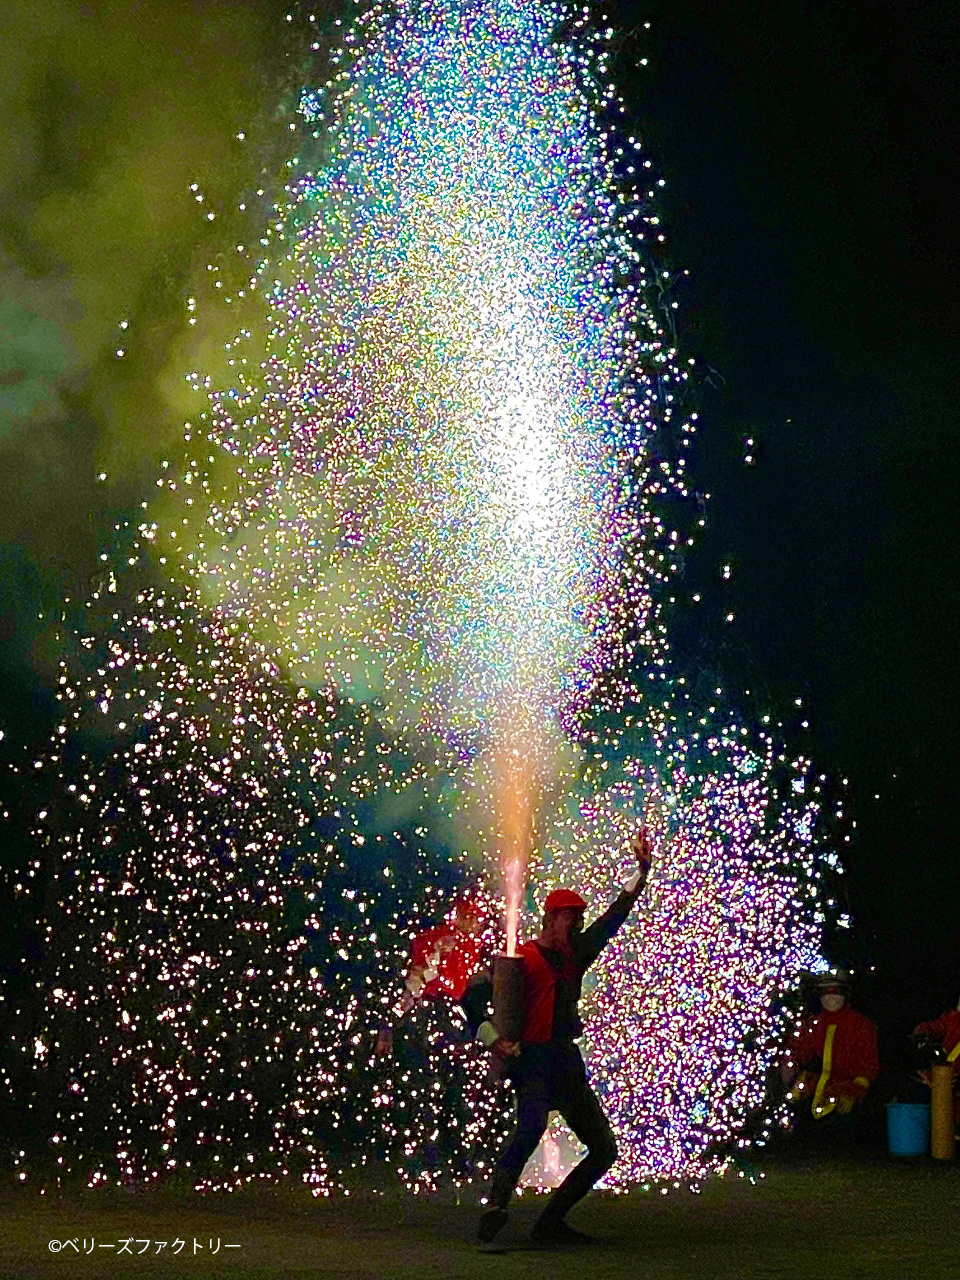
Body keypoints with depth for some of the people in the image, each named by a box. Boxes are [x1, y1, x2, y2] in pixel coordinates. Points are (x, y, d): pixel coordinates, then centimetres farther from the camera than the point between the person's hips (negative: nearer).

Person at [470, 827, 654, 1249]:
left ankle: (550, 1223, 8)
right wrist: (493, 1040, -19)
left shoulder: (575, 955, 15)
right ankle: (495, 1206, -39)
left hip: (567, 1062, 8)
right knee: (532, 1125, -36)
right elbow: (472, 999, -7)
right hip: (531, 1060, -8)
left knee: (604, 1150, 6)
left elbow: (614, 917, 19)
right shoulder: (520, 959, -4)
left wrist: (643, 870, 16)